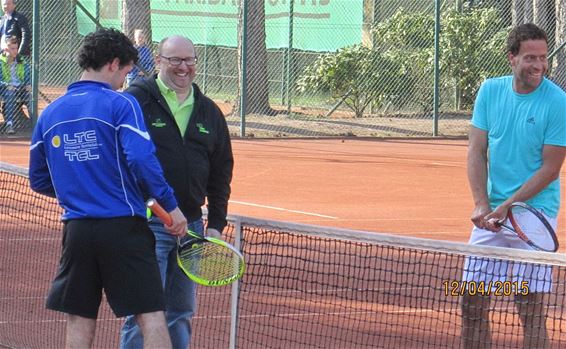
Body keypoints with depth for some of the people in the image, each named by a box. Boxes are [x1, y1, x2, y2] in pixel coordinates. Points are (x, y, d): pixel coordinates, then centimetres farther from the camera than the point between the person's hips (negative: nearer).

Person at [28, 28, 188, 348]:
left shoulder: (50, 114, 10)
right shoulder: (120, 105, -7)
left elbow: (39, 181, 17)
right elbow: (142, 160, -18)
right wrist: (171, 205, -10)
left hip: (76, 229, 5)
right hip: (124, 226, -5)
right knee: (151, 316, -4)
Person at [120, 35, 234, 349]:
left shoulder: (209, 113, 14)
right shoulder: (136, 101, -3)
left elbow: (221, 173, 17)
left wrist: (216, 224, 11)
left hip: (190, 227, 6)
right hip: (146, 225, -6)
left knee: (182, 313, 10)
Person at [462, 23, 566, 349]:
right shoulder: (490, 91, 3)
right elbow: (477, 151, 4)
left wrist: (507, 207, -15)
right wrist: (481, 204, -9)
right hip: (491, 213, 5)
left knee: (531, 306, -5)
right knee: (473, 300, 5)